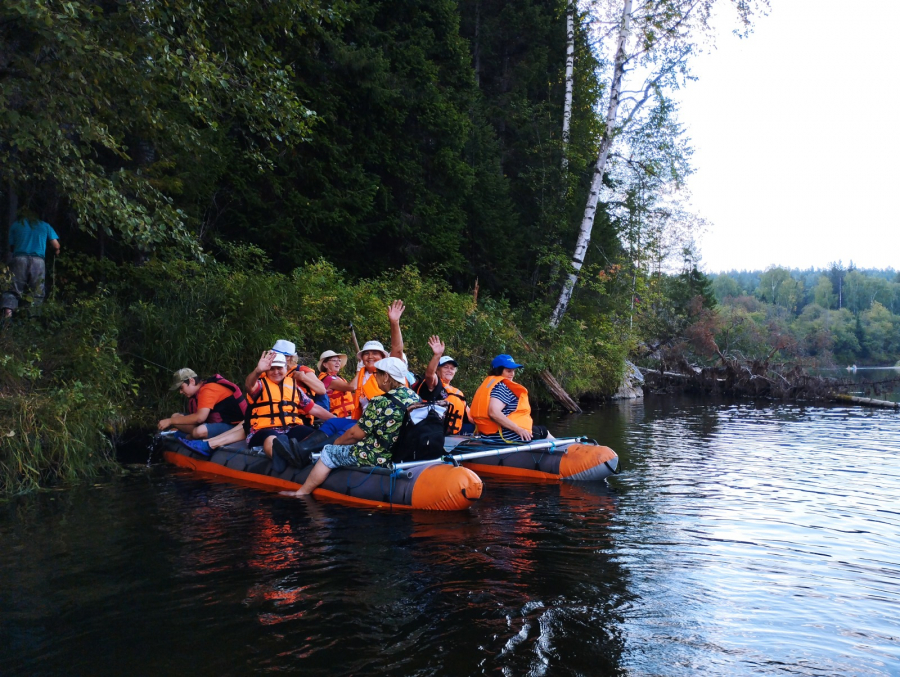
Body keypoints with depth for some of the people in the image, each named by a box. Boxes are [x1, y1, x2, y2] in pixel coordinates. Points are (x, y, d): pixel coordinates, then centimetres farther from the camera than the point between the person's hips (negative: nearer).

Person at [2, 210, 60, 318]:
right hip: (38, 261, 0)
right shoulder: (45, 226, 17)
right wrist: (56, 252, 30)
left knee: (13, 290, 0)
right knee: (37, 293, 2)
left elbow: (11, 247, 17)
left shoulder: (15, 225, 17)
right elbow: (56, 246, 9)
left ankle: (8, 309, -21)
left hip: (19, 259, 0)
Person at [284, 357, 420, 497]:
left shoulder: (381, 402, -19)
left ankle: (302, 493, 23)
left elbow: (356, 433, -10)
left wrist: (337, 442, 10)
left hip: (380, 458, -8)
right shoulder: (414, 397, 3)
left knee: (329, 452, 11)